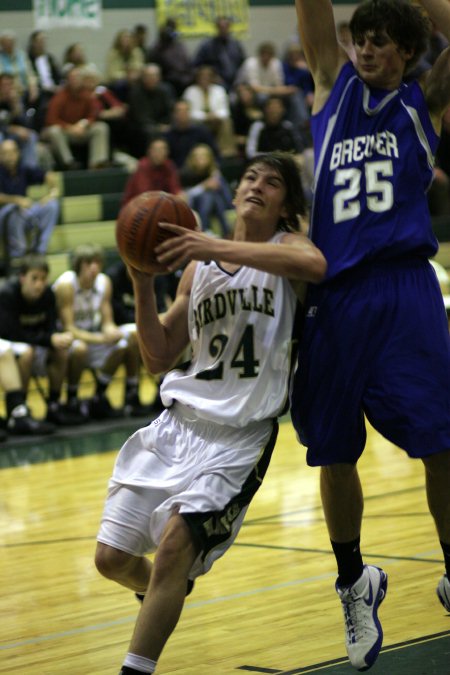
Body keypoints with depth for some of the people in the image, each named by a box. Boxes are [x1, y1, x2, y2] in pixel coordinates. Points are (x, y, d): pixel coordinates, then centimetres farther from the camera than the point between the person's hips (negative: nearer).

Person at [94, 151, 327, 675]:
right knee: (111, 557, 5)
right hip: (179, 420, 5)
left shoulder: (286, 246, 0)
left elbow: (315, 266, -28)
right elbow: (159, 358, 13)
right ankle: (165, 593, 38)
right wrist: (143, 287, -3)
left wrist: (215, 247, -33)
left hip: (239, 435, -5)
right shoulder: (199, 267, 13)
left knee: (175, 543, -22)